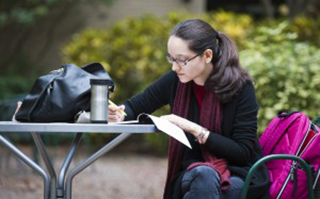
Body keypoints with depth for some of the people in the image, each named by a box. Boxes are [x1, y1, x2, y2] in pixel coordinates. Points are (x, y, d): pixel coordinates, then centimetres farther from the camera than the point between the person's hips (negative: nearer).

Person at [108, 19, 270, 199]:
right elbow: (135, 106, 9)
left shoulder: (240, 87, -15)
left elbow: (243, 152, -16)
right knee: (202, 174, -34)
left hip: (240, 176, -3)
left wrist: (194, 129, -24)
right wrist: (119, 114, -15)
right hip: (194, 173, 3)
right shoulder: (175, 81, -5)